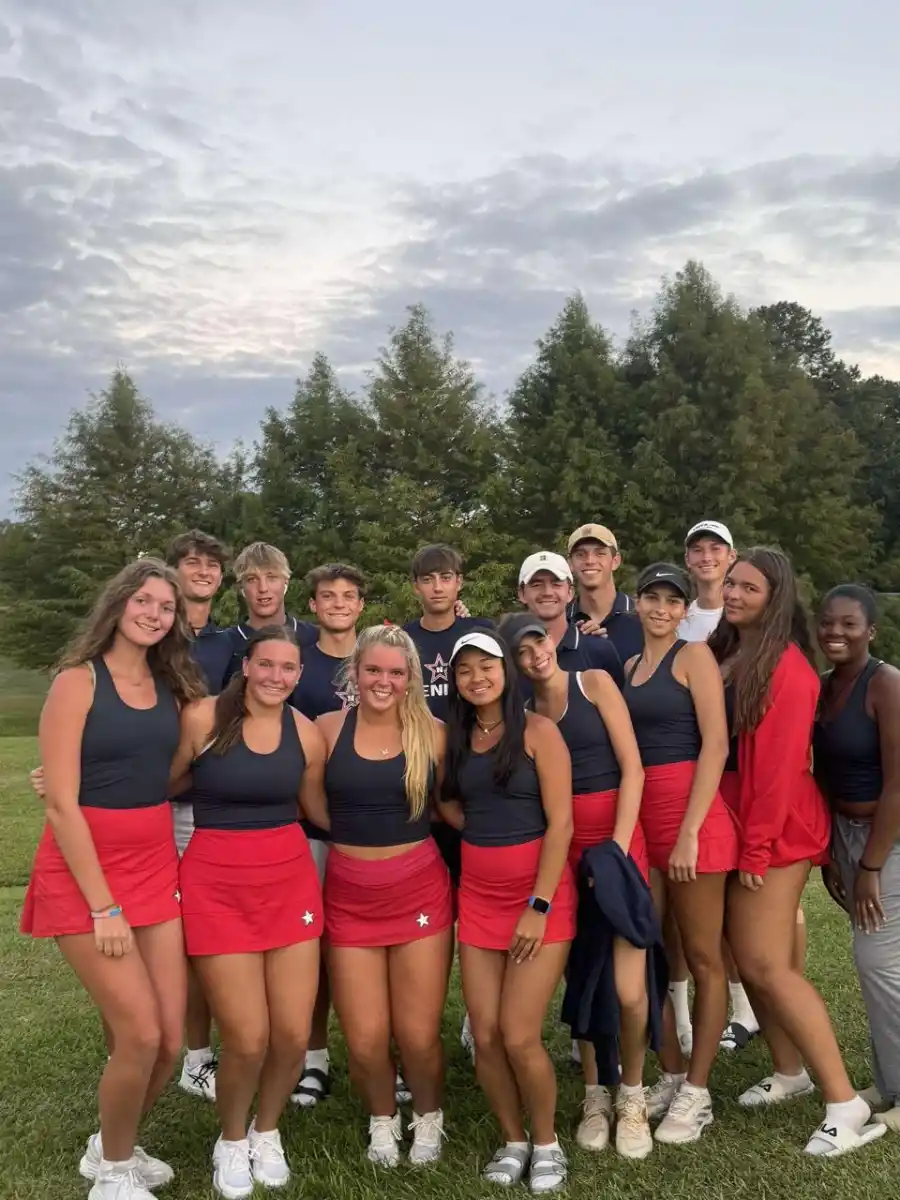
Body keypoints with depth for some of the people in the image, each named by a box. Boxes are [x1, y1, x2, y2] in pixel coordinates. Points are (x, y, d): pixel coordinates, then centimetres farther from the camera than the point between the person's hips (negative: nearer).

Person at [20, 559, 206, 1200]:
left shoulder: (172, 688, 9)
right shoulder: (78, 681, -9)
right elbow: (61, 804, -14)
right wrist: (103, 906, -16)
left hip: (157, 865, 5)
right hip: (84, 870, -5)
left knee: (171, 1037, 3)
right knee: (141, 1034, -9)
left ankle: (113, 1146, 31)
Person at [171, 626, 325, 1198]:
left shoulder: (307, 733, 1)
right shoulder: (202, 717, -10)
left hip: (291, 880, 3)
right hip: (217, 884, -3)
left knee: (294, 1034, 2)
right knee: (248, 1040, -4)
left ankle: (268, 1131, 34)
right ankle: (232, 1140, 29)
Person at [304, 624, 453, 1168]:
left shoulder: (433, 733, -3)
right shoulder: (328, 728, -3)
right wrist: (355, 831, 1)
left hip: (419, 889, 0)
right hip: (349, 895, 1)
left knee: (419, 1035, 2)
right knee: (364, 1041, 2)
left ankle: (428, 1117, 33)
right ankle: (382, 1119, 34)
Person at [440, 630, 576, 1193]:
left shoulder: (537, 730, -9)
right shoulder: (456, 737, 6)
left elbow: (560, 823, -13)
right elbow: (449, 803, 19)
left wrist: (538, 907, -16)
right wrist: (480, 829, -2)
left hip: (540, 893, -5)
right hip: (478, 894, 5)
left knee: (520, 1037, -7)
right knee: (485, 1036, 2)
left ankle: (547, 1143, 18)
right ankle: (513, 1140, 25)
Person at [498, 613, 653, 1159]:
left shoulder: (595, 682, -1)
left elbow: (632, 769, -5)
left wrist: (616, 848, -11)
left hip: (617, 837, -3)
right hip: (561, 847, 3)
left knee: (628, 989, -6)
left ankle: (632, 1097, 18)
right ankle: (595, 1096, 27)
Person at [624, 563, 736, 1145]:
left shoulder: (695, 655, -4)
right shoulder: (631, 666, 14)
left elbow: (716, 744, -12)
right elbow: (632, 745, 14)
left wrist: (689, 831, -17)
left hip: (693, 812, -7)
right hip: (639, 815, 7)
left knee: (702, 957, 4)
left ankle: (697, 1093, 15)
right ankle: (670, 1076, 25)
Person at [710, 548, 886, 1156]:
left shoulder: (787, 667, -15)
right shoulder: (726, 654, 10)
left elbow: (780, 764, -18)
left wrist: (756, 848, -17)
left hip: (775, 830, -8)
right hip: (734, 824, 8)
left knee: (766, 965, -8)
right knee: (751, 960, 12)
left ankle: (846, 1104, 1)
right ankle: (791, 1072, 29)